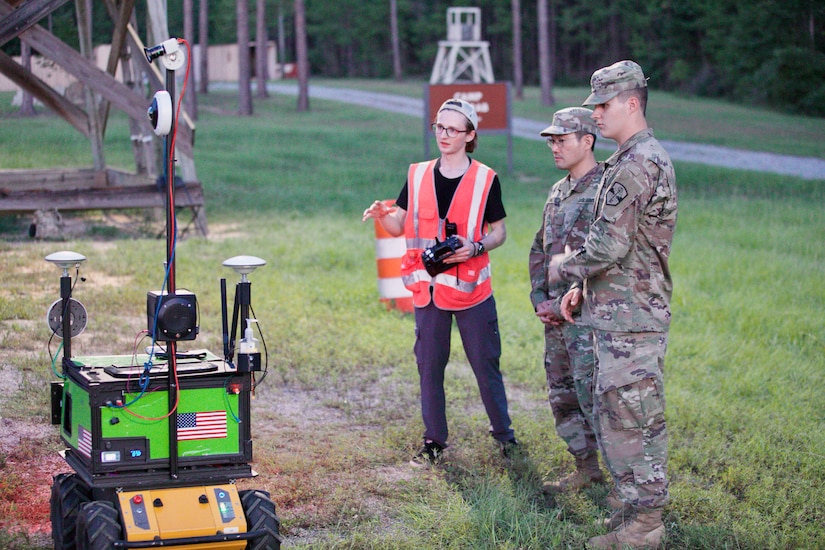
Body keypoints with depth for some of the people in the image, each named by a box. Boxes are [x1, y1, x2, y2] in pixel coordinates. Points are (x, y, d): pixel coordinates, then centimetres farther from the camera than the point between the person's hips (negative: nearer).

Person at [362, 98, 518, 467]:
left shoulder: (485, 180, -2)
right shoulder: (417, 175, 6)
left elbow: (499, 231, 3)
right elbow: (399, 227, 9)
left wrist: (476, 247, -16)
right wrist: (382, 216, -13)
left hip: (471, 287, -3)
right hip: (428, 287, 3)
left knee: (485, 363, 4)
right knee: (429, 366, 6)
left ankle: (503, 433, 20)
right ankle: (434, 442, 17)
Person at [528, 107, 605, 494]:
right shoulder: (558, 192, 15)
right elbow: (539, 249, 21)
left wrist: (563, 304, -17)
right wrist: (539, 298, 7)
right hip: (556, 314, 9)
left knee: (593, 396, -9)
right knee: (561, 395, 12)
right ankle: (586, 469, 23)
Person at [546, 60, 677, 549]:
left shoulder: (637, 165, -19)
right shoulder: (650, 159, 16)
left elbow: (608, 246, -23)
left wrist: (563, 268, -5)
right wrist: (583, 287, 17)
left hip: (630, 319, -11)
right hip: (623, 312, 11)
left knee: (630, 417, -5)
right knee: (613, 412, 18)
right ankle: (638, 509, 27)